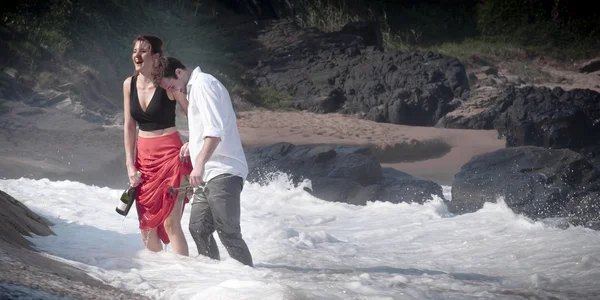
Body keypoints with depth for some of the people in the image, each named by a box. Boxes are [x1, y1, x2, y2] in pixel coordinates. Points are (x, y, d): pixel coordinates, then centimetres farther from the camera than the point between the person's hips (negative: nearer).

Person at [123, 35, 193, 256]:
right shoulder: (129, 84, 5)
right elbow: (129, 126, 8)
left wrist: (190, 143, -18)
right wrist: (130, 165, 3)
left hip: (170, 155, -6)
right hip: (143, 157, 6)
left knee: (170, 223, -10)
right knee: (147, 223, 8)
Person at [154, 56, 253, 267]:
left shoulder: (202, 85, -10)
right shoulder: (194, 88, 21)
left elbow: (215, 129, -23)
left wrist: (200, 163, -31)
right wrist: (192, 143, 17)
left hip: (222, 172, -11)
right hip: (208, 175, 11)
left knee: (227, 232, -12)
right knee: (198, 228, 10)